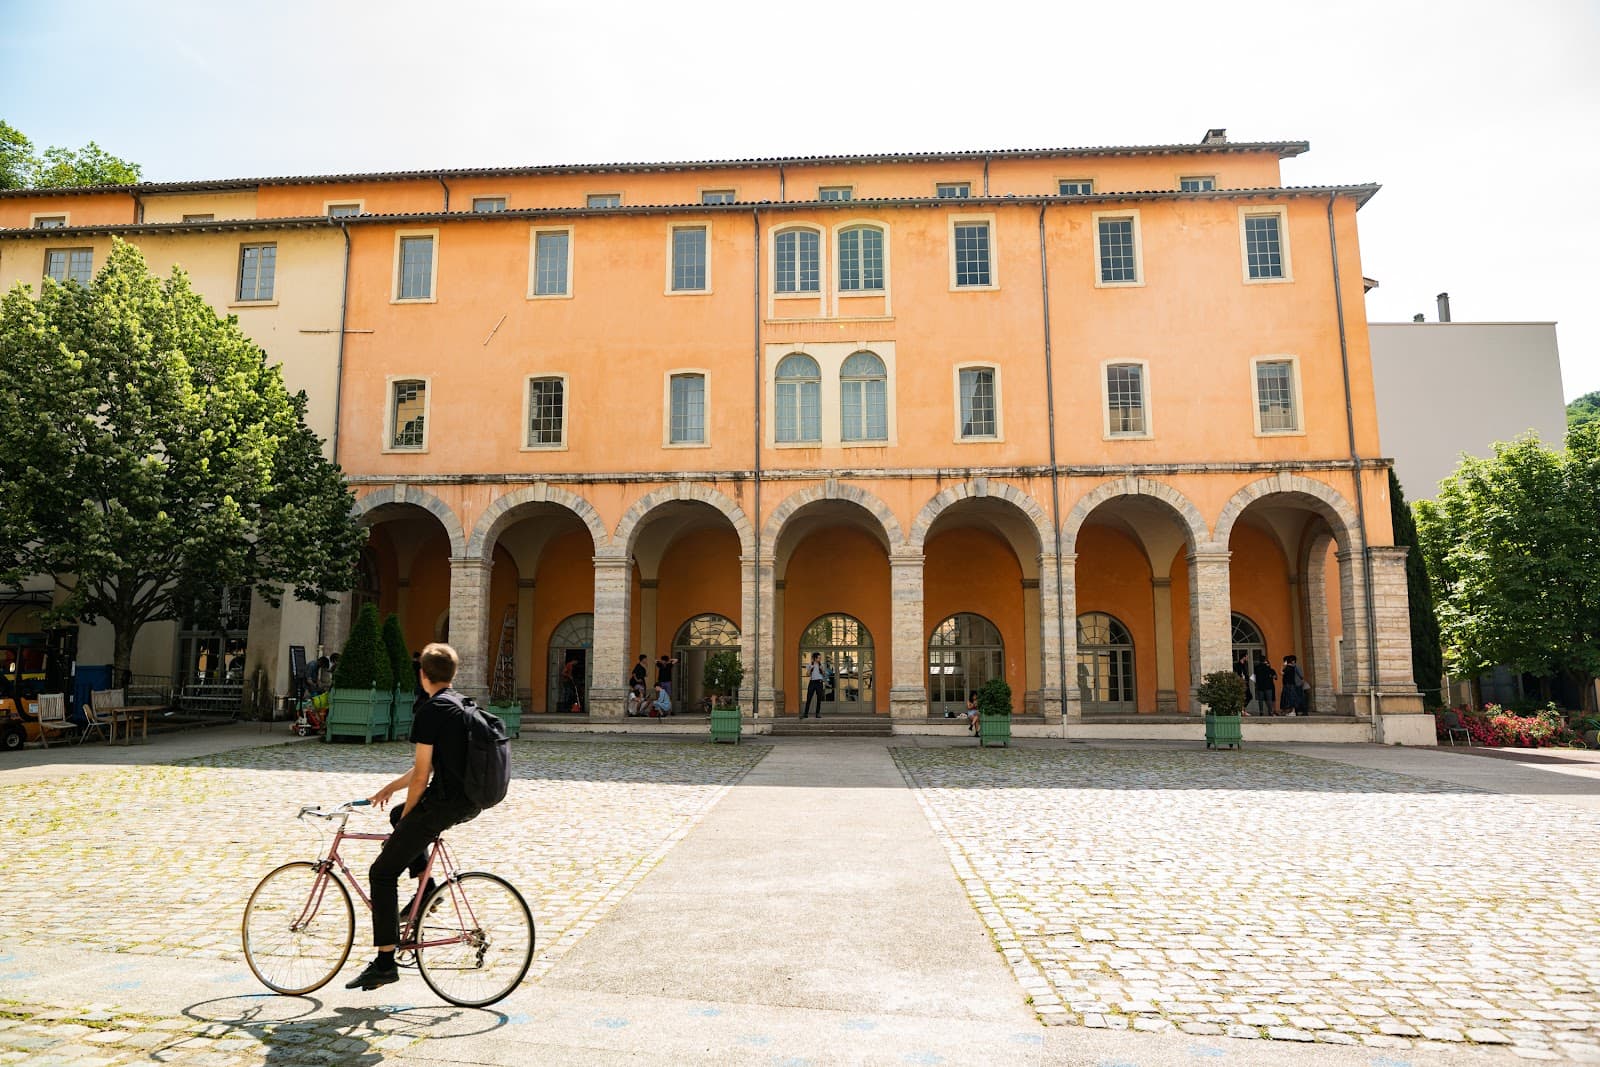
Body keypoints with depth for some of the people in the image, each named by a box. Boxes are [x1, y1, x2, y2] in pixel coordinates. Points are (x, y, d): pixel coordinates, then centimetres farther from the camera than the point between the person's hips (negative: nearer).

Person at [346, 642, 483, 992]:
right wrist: (391, 787, 27)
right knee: (399, 815, 32)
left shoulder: (430, 710, -12)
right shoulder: (462, 705, 15)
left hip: (445, 803, -9)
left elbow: (422, 774, -12)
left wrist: (407, 818, 1)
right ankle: (426, 887, 25)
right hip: (472, 802, 9)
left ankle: (384, 963, 2)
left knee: (382, 873, 1)